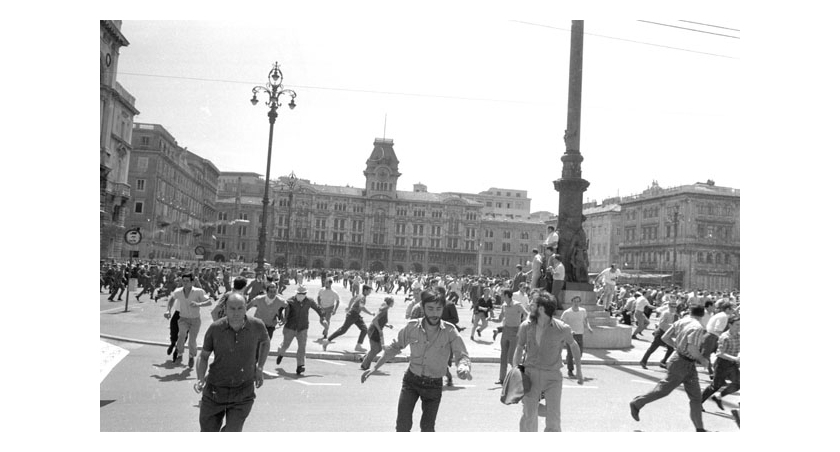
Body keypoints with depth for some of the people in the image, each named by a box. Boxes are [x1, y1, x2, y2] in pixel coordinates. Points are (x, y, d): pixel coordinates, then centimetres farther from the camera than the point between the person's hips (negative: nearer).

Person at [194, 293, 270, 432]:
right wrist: (200, 379, -14)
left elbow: (265, 342, 12)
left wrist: (259, 368, 7)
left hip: (243, 395, -1)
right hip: (215, 390, 1)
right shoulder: (215, 328, -13)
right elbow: (203, 356, 2)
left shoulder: (256, 326, -12)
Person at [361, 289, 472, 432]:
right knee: (402, 425, -5)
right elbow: (394, 348, 3)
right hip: (411, 380, 1)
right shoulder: (412, 326, -10)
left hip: (434, 385, -1)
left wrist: (463, 367, -42)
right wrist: (375, 368, 1)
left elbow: (462, 355, -18)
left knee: (427, 428, 10)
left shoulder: (449, 331, -15)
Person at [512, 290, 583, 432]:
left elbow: (574, 345, 11)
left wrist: (579, 370, 18)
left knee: (553, 418, -4)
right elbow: (519, 349, 9)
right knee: (528, 415, -1)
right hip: (531, 373, 1)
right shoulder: (526, 326, -4)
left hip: (553, 376, -1)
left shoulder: (562, 329, -9)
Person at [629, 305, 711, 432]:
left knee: (696, 397, 10)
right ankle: (636, 404, 18)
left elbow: (665, 337, 6)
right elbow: (692, 349, -30)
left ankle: (699, 429, 14)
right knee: (663, 389, 4)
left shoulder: (681, 321, 3)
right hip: (682, 363, -9)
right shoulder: (697, 327, -20)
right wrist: (702, 359, -12)